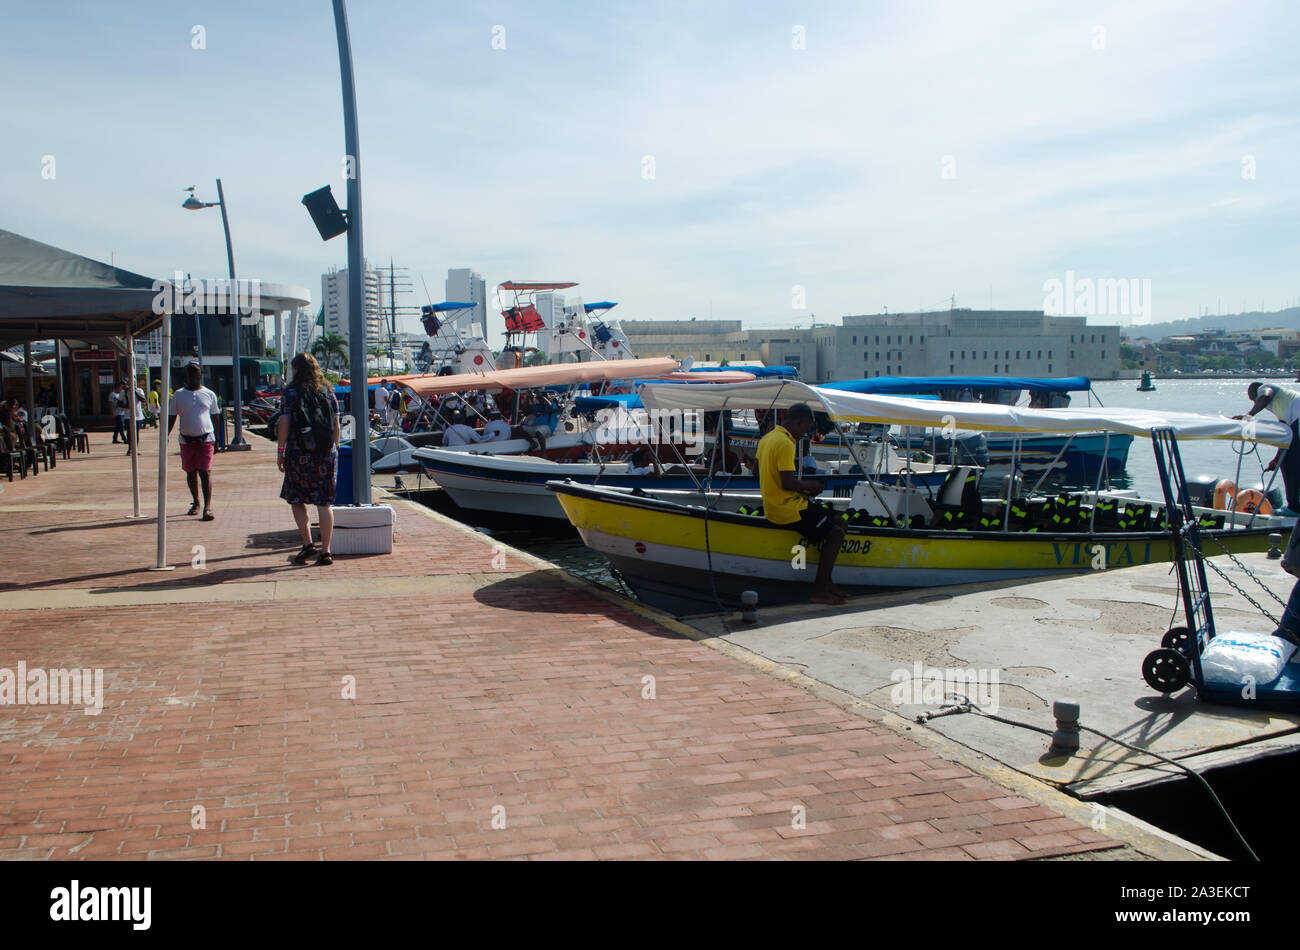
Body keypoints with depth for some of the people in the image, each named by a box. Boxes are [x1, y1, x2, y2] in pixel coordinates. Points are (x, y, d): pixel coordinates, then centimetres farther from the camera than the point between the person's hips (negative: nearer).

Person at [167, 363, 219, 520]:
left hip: (206, 439, -2)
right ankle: (196, 502, 27)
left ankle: (207, 506, -14)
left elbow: (215, 417, 12)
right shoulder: (178, 395, 6)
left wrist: (216, 440, 10)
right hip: (186, 440, 2)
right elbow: (171, 418, 8)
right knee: (190, 473, 11)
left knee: (205, 472, -11)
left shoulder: (209, 394, 6)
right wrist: (166, 436, -4)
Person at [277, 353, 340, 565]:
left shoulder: (291, 392, -3)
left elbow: (284, 424, -6)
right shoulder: (328, 392, 7)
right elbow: (336, 425, 8)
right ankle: (325, 550, 1)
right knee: (324, 503, 3)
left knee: (297, 500, 11)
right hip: (326, 454, 3)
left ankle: (307, 544, 3)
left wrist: (280, 452, 0)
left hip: (299, 454, -3)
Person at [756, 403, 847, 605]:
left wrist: (803, 484, 17)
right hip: (788, 509, -10)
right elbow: (787, 483, -24)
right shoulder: (785, 444, -18)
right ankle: (819, 591, -9)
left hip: (773, 506, 10)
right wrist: (810, 486, -6)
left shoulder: (767, 438, 13)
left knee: (835, 521, 17)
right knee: (836, 532, -8)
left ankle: (825, 583, 17)